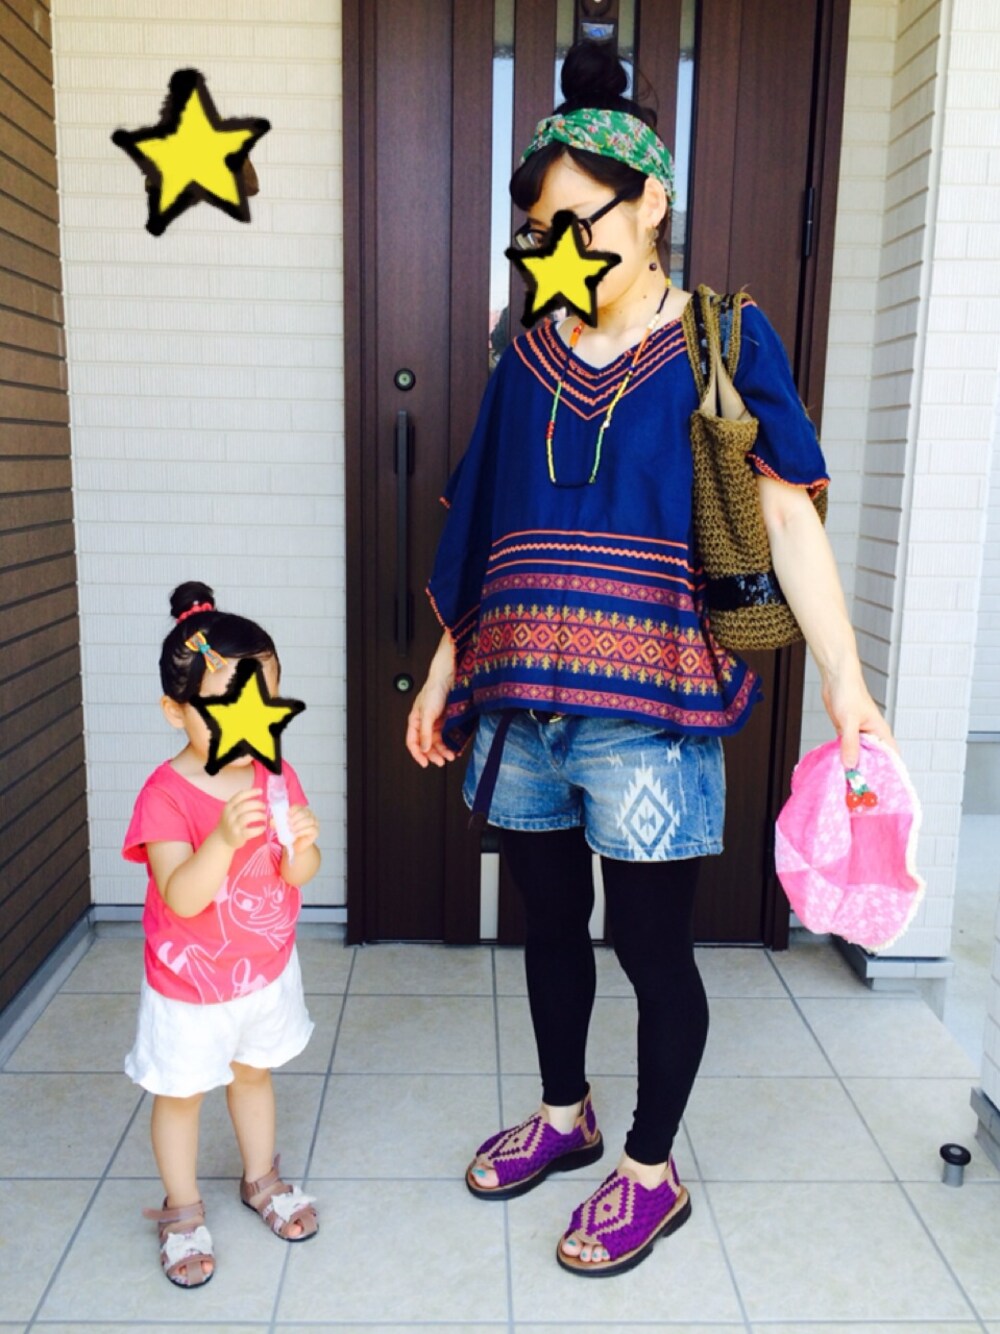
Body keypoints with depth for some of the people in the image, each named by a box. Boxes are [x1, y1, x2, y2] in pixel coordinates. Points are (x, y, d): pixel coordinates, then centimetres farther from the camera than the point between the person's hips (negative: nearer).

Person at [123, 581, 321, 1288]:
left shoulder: (276, 777, -10)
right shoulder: (167, 793, -25)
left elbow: (299, 877, -9)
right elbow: (181, 898, -32)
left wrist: (301, 845, -32)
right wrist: (224, 838, -48)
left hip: (267, 970, 4)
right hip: (190, 984, -4)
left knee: (254, 1073, 24)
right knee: (181, 1093, 14)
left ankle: (262, 1178, 47)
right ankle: (183, 1211, 37)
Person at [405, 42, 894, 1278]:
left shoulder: (724, 341, -1)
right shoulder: (531, 355, 10)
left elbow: (787, 516, -8)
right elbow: (487, 529, 14)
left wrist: (843, 678, -16)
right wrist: (448, 665, 15)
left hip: (647, 707, -5)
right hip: (520, 698, 5)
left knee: (650, 940, 5)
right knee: (550, 917, 17)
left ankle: (651, 1172, 28)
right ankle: (563, 1113, 41)